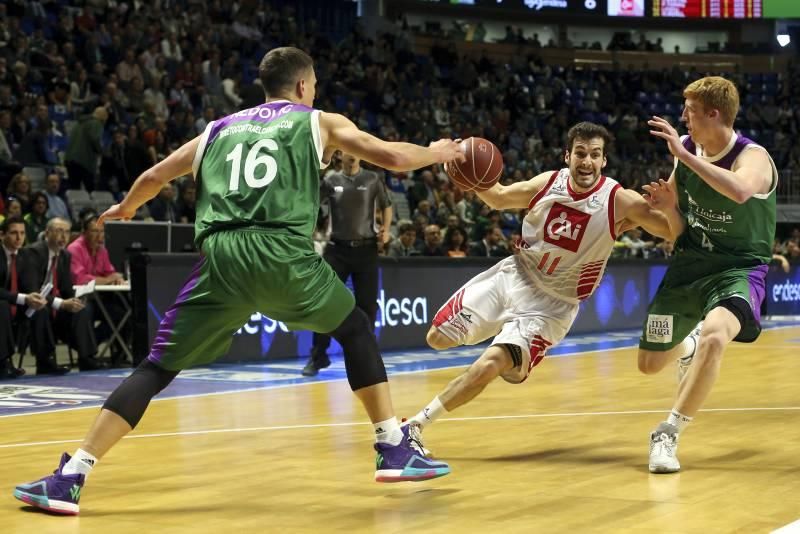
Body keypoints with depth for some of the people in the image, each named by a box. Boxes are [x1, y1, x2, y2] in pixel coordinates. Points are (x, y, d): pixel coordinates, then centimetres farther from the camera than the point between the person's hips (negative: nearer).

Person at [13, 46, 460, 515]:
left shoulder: (221, 128, 28)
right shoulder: (319, 123, 20)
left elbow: (154, 177, 32)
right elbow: (391, 156, 16)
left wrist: (125, 208, 53)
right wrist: (436, 153, 37)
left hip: (222, 256, 2)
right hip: (285, 254, -2)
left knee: (158, 367, 8)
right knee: (356, 329, 23)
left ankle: (70, 477, -2)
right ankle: (395, 449, 20)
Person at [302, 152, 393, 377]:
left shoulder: (373, 179, 3)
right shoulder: (330, 180, 2)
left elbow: (386, 205, 12)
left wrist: (386, 229, -2)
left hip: (365, 248, 0)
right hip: (337, 248, 0)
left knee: (367, 304, 3)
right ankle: (318, 356, 2)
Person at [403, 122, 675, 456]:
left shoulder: (619, 201, -18)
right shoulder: (548, 183, -7)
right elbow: (498, 198, 11)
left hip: (551, 304, -4)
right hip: (512, 276, 4)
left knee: (488, 367, -21)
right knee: (438, 339, 6)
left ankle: (415, 425, -5)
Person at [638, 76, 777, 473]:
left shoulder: (752, 157, -18)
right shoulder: (687, 150, -1)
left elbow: (740, 191, -45)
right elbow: (679, 231, 9)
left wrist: (683, 155, -40)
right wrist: (668, 207, -14)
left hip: (739, 267, -6)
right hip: (690, 263, 6)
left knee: (713, 337, -37)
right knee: (649, 364, 12)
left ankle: (668, 434, -24)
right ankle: (687, 347, 49)